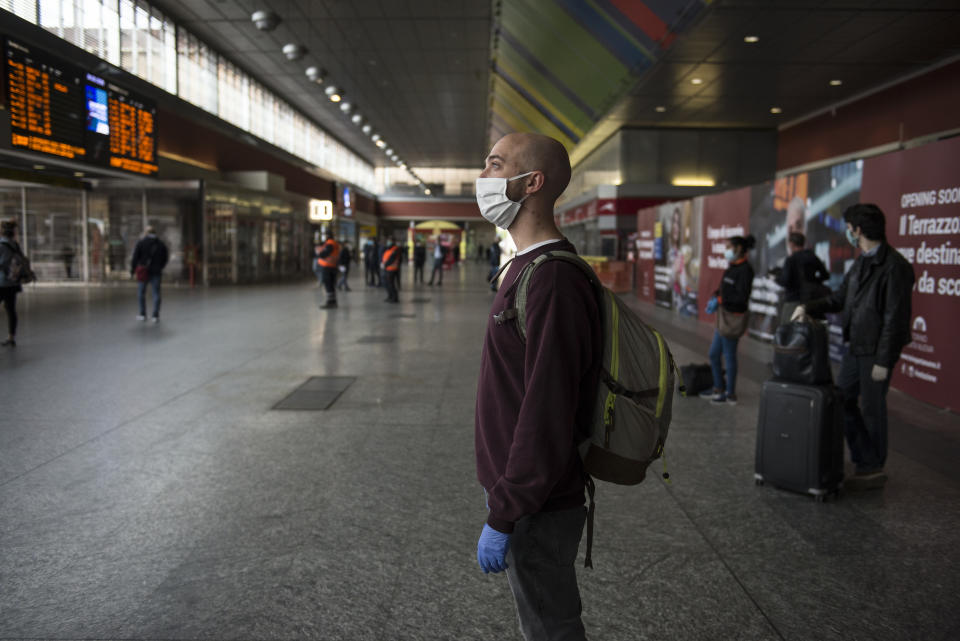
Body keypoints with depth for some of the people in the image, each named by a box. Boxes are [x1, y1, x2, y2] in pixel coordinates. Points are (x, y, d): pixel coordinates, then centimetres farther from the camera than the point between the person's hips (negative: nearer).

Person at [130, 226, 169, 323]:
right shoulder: (161, 244, 5)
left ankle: (142, 315, 13)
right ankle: (155, 316, -3)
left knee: (141, 293, 11)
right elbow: (165, 258, 10)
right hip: (156, 272, 2)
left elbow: (135, 257, -8)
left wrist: (132, 270, 0)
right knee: (156, 293, 2)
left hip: (143, 272, -2)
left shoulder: (141, 242, -4)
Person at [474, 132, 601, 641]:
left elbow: (546, 416, -28)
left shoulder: (552, 280, -25)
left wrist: (502, 517, -21)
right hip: (524, 495, 9)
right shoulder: (528, 267, 10)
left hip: (539, 512, -9)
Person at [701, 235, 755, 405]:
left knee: (729, 356, 3)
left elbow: (742, 297, -23)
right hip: (724, 317, 9)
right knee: (714, 354, 16)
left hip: (733, 319, -9)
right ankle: (718, 389, 31)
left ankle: (730, 395, 17)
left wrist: (719, 300, -19)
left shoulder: (745, 270, -17)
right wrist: (715, 296, 0)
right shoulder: (733, 267, 10)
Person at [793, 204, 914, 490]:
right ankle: (865, 460, 25)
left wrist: (883, 361, -19)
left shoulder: (894, 266, -17)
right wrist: (808, 307, 5)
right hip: (855, 347, 9)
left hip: (876, 351, -9)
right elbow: (839, 298, 19)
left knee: (872, 409, 3)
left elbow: (895, 318, -19)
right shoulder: (861, 262, 11)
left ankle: (874, 470, 19)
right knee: (843, 400, 13)